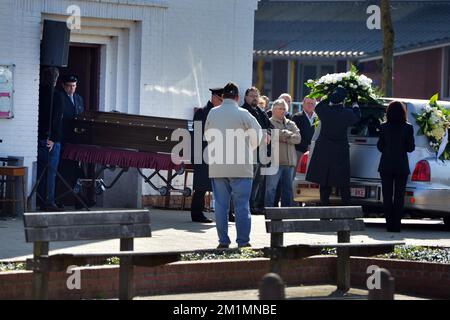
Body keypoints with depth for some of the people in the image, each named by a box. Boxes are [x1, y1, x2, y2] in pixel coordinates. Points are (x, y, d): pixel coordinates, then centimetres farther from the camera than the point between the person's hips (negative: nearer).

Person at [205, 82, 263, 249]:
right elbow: (257, 137, -1)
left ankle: (223, 241, 8)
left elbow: (207, 136, 14)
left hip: (217, 167, 3)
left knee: (220, 205, 7)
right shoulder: (243, 114, -8)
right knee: (242, 205, 2)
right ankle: (243, 241, 2)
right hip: (240, 167, -3)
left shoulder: (212, 113, 2)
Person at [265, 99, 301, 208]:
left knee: (288, 188, 10)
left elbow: (298, 138, 5)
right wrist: (288, 134, -3)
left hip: (289, 161, 6)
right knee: (271, 187, -7)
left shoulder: (291, 124, 19)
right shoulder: (269, 122, 2)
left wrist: (284, 137, -8)